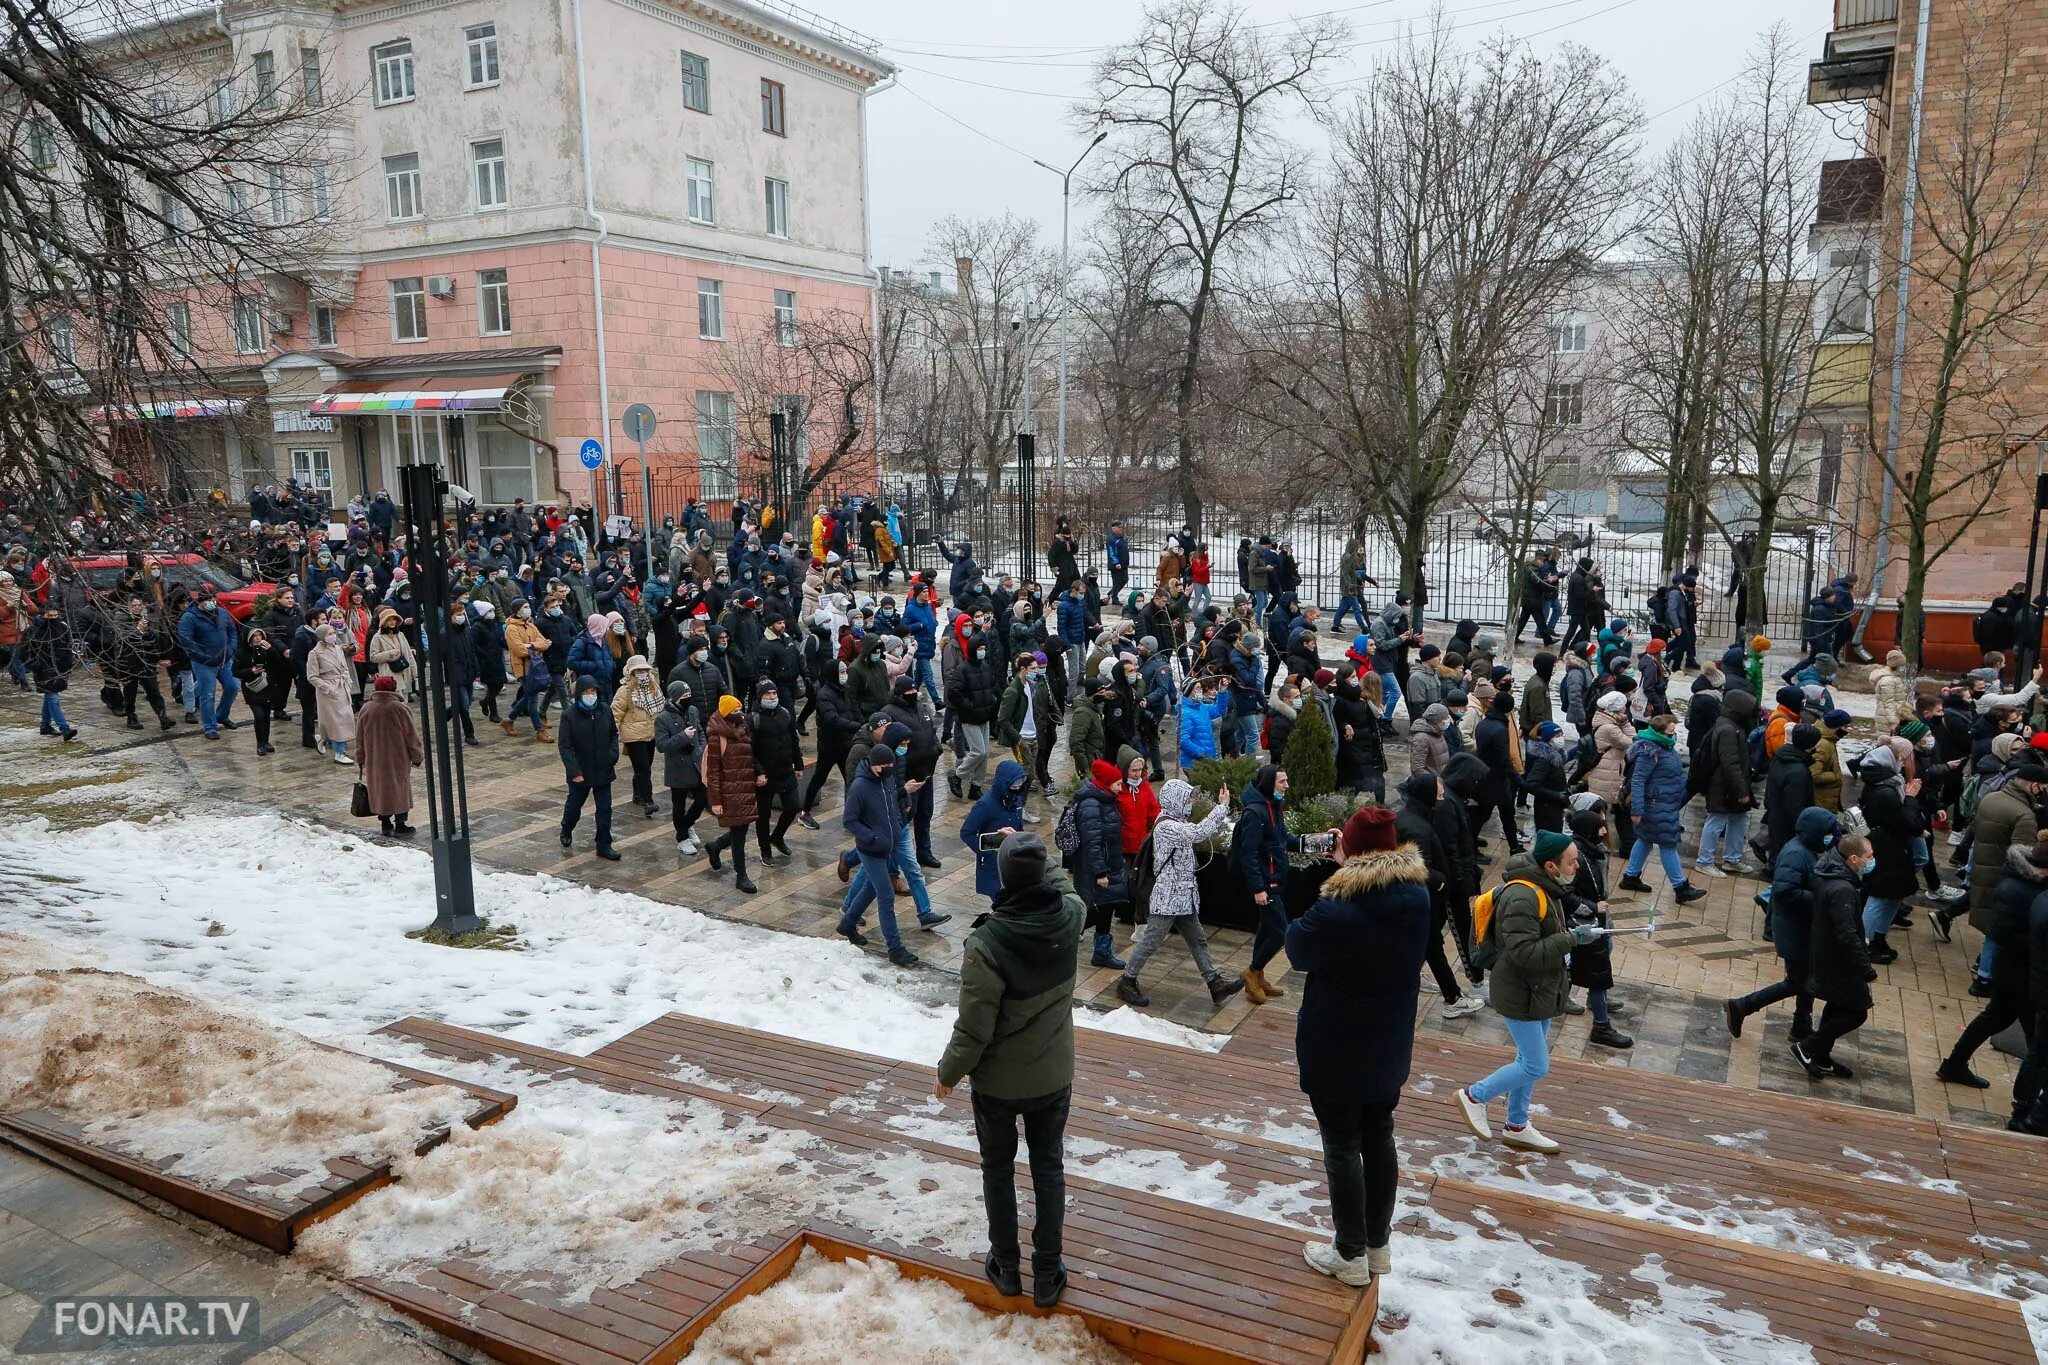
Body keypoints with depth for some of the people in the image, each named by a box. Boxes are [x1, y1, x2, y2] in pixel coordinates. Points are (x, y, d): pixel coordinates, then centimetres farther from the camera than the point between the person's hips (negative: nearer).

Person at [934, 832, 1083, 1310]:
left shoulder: (986, 943, -30)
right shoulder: (1069, 918, -18)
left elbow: (973, 1028, -22)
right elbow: (1064, 886, 10)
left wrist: (949, 1072, -6)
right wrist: (1033, 854, 18)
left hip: (997, 1082, -3)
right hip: (1053, 1077, 3)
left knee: (999, 1169, 19)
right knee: (1048, 1169, 19)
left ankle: (1006, 1267, 35)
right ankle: (1047, 1275, 30)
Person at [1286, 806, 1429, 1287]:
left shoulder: (1337, 911, -28)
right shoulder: (1418, 897, -9)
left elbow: (1298, 951, -14)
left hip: (1336, 1053, -6)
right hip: (1389, 1048, 6)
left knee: (1342, 1148, 9)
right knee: (1379, 1140, 20)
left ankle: (1351, 1255, 21)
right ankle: (1378, 1245, 34)